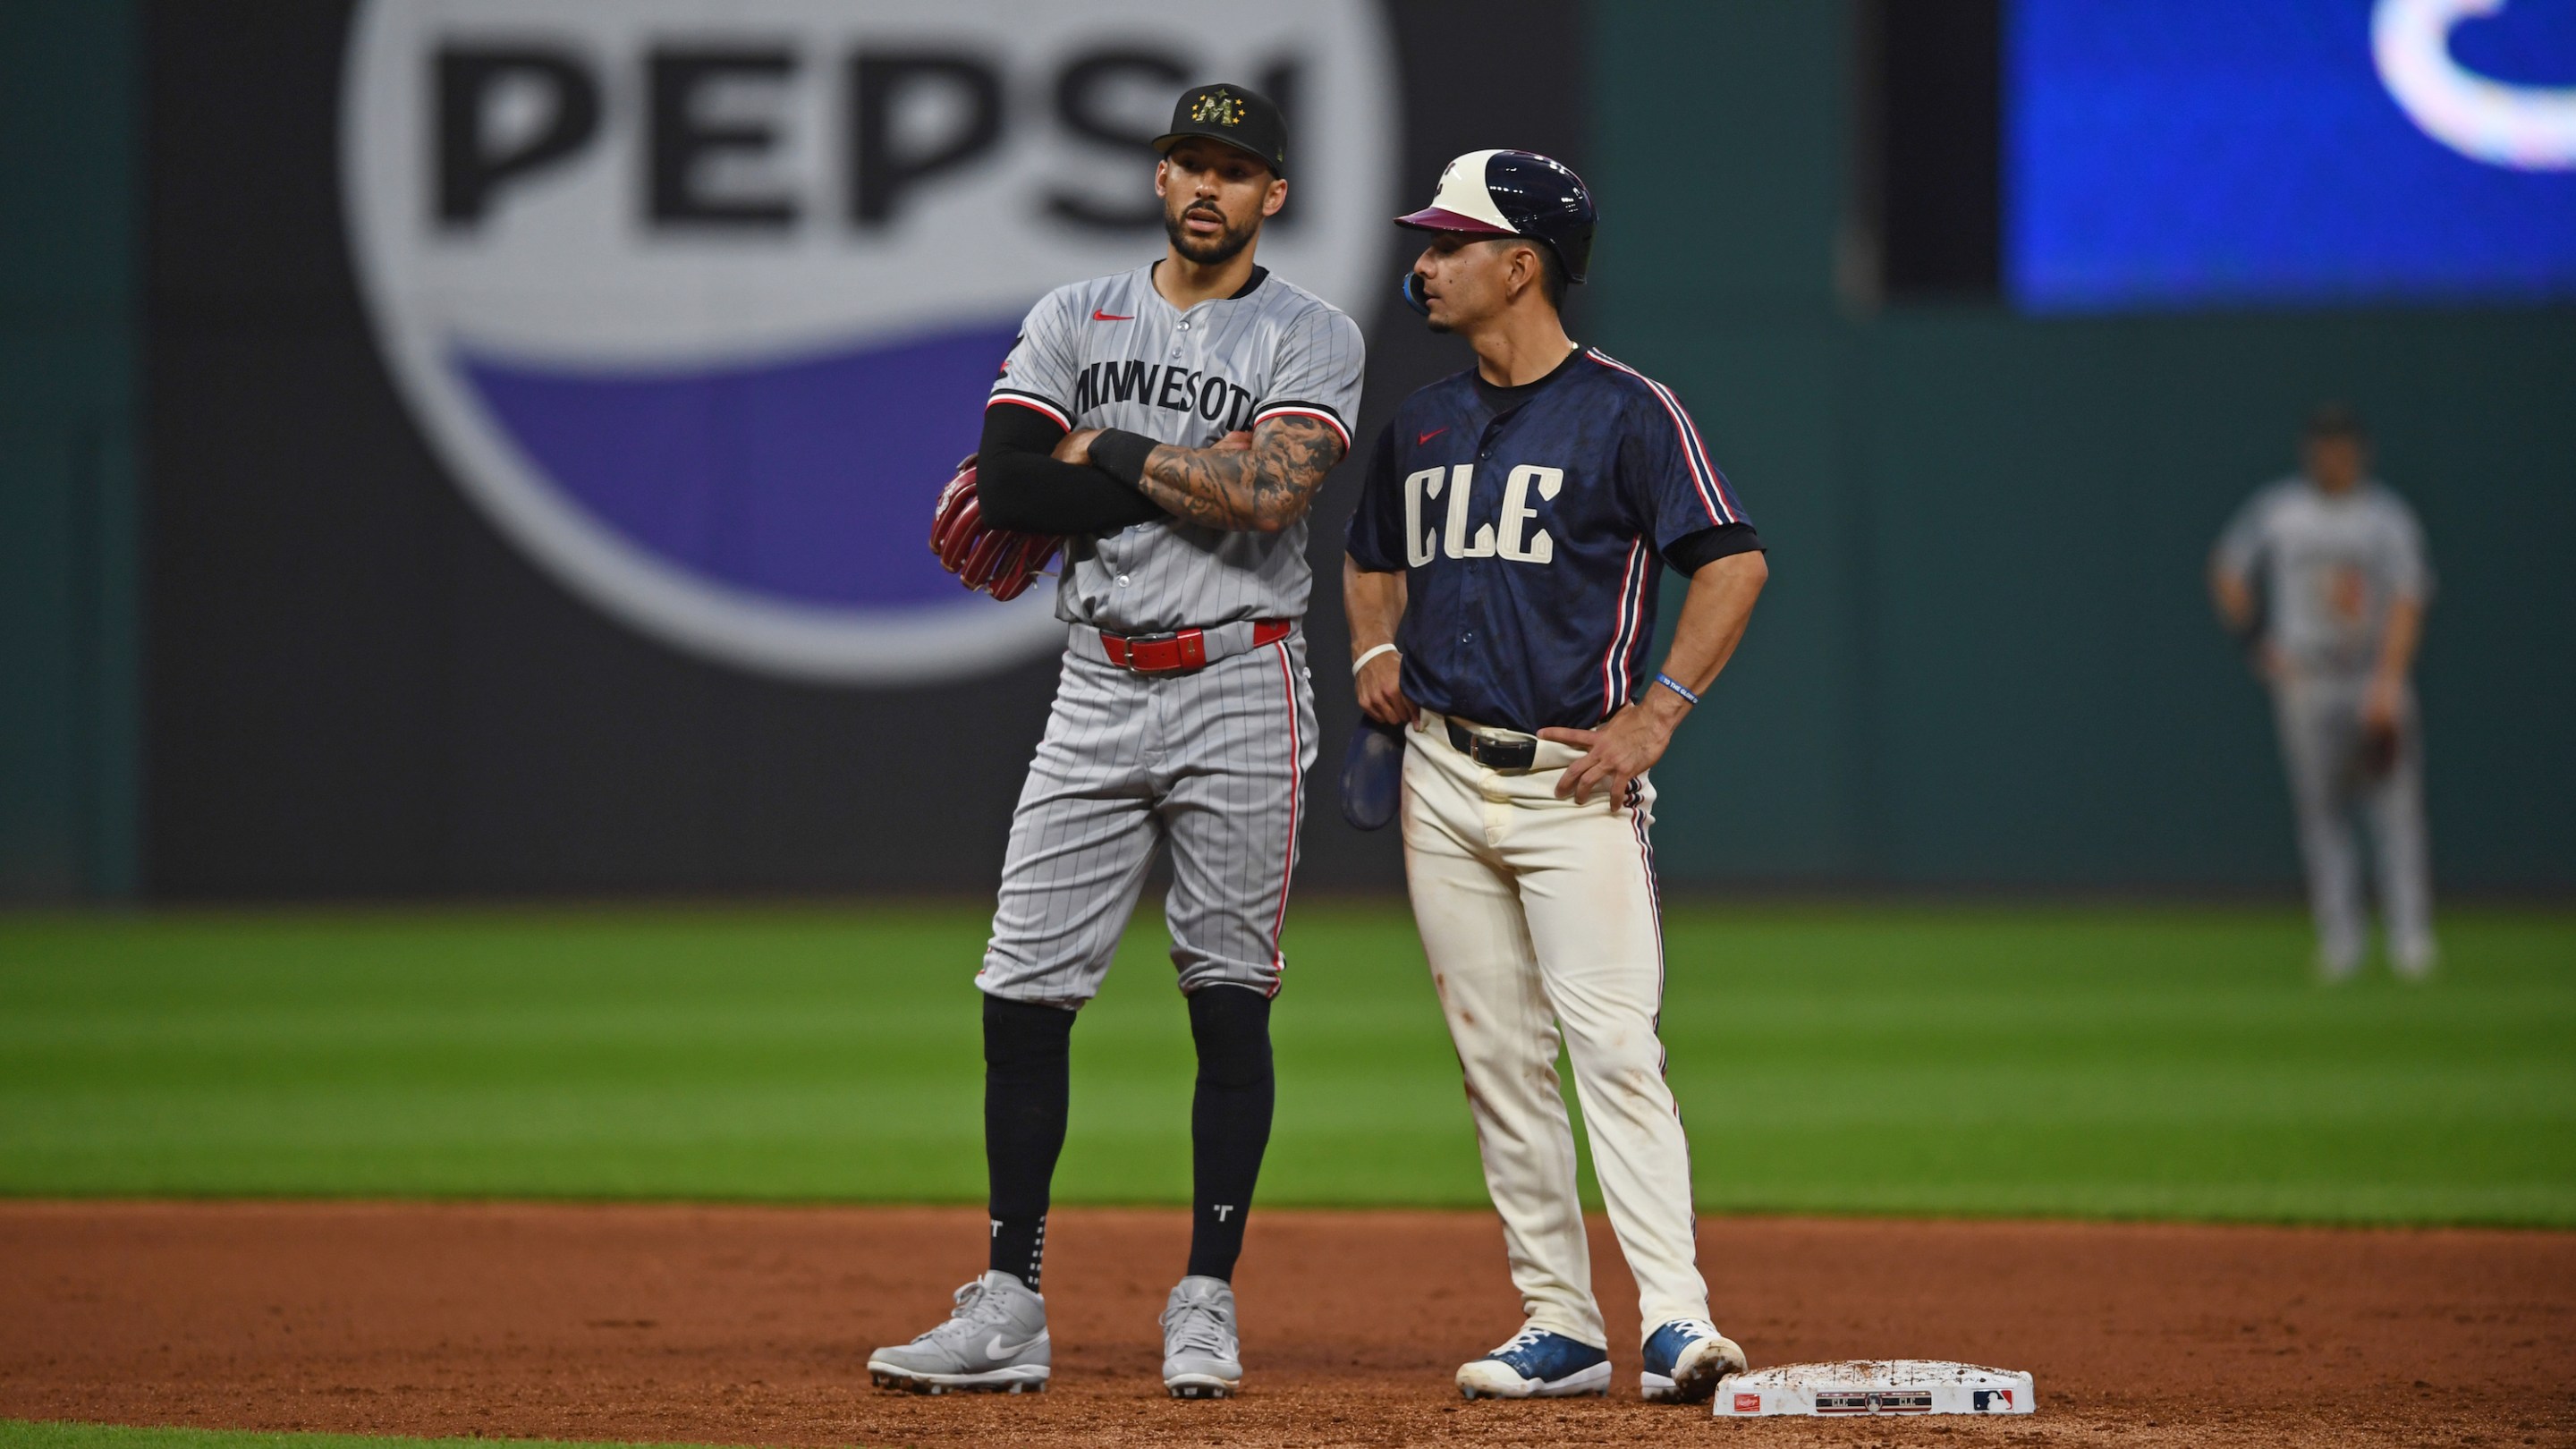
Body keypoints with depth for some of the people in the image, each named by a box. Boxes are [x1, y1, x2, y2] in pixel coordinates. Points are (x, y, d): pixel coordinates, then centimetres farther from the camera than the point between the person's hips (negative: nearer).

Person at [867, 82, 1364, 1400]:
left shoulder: (1312, 339, 1)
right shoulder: (1073, 319, 10)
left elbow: (1269, 495, -17)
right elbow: (1005, 487, -5)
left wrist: (1108, 450, -8)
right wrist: (1194, 476, -10)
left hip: (1239, 687, -3)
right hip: (1097, 687, 3)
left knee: (1229, 999, -1)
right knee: (1023, 994, -1)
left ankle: (1206, 1305, 5)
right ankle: (1007, 1311, 2)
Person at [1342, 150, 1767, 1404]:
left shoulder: (1624, 411, -6)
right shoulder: (1421, 423, 14)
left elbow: (1735, 562, -10)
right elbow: (1372, 560, 31)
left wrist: (1655, 714, -15)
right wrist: (1376, 651, 10)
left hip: (1573, 780, -6)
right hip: (1442, 776, 6)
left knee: (1613, 1043, -15)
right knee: (1499, 1060, 5)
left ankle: (1676, 1319, -20)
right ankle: (1560, 1325, 9)